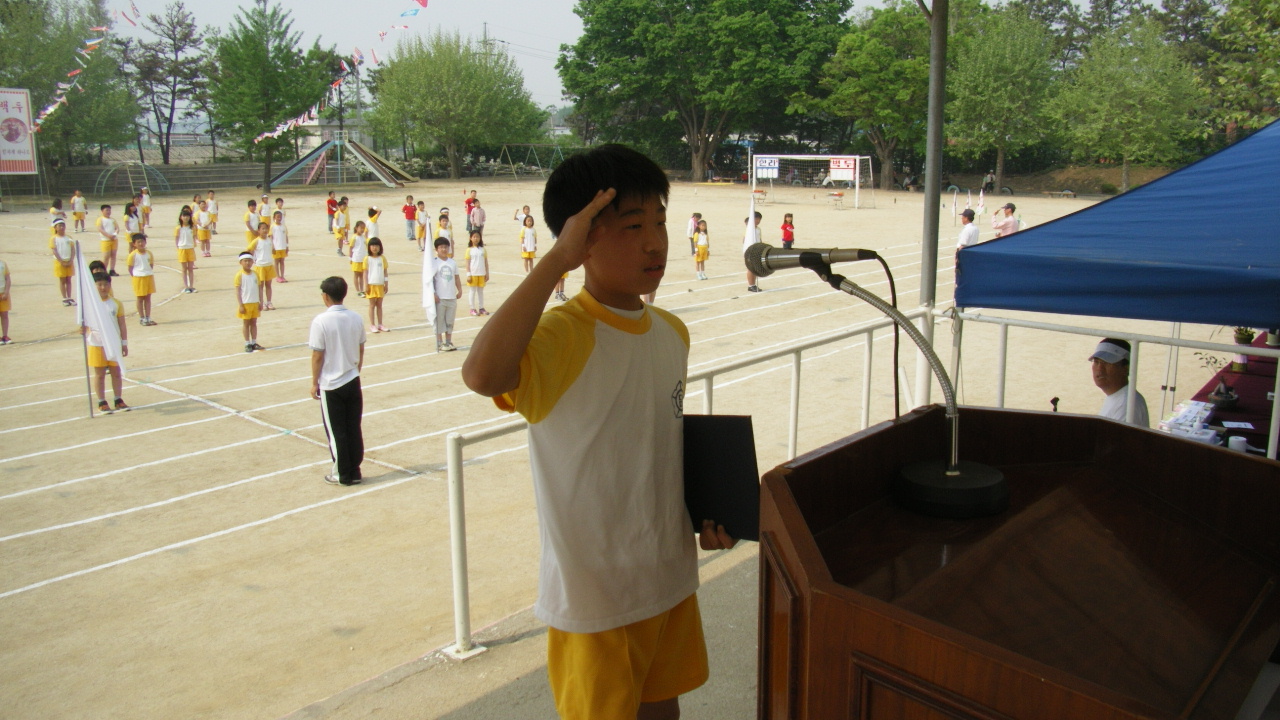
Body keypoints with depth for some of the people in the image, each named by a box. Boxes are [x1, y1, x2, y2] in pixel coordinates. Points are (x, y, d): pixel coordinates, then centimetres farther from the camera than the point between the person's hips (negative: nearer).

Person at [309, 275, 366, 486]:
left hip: (331, 385, -4)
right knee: (354, 428, 11)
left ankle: (342, 474, 13)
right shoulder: (356, 318, -1)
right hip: (353, 382, 5)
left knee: (336, 431, 6)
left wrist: (314, 383, -2)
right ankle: (354, 471, 17)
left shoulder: (321, 321, -16)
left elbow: (317, 356, -12)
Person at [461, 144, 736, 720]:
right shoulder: (562, 335, -22)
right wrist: (555, 260, -40)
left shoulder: (673, 333, 2)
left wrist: (705, 509, 5)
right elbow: (482, 375, -45)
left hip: (671, 578, 7)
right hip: (595, 594, -7)